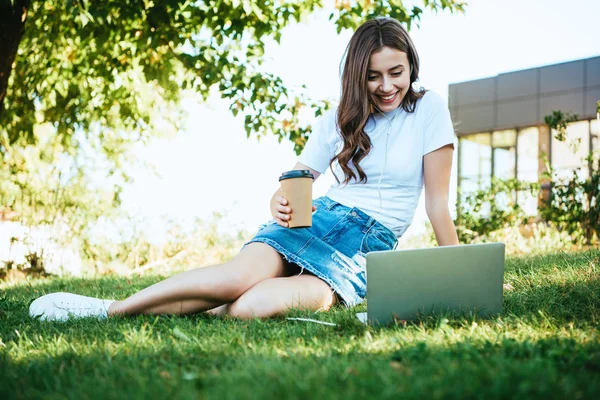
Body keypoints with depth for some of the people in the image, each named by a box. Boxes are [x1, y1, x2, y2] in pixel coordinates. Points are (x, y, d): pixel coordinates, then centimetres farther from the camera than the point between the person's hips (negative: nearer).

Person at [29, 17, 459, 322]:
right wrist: (281, 208, -18)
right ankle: (111, 308, -20)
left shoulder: (429, 109, 0)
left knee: (247, 308, -31)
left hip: (371, 246, -2)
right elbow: (289, 188, 7)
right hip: (320, 219, 2)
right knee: (239, 275, -31)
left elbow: (438, 202, -1)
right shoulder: (337, 122, 9)